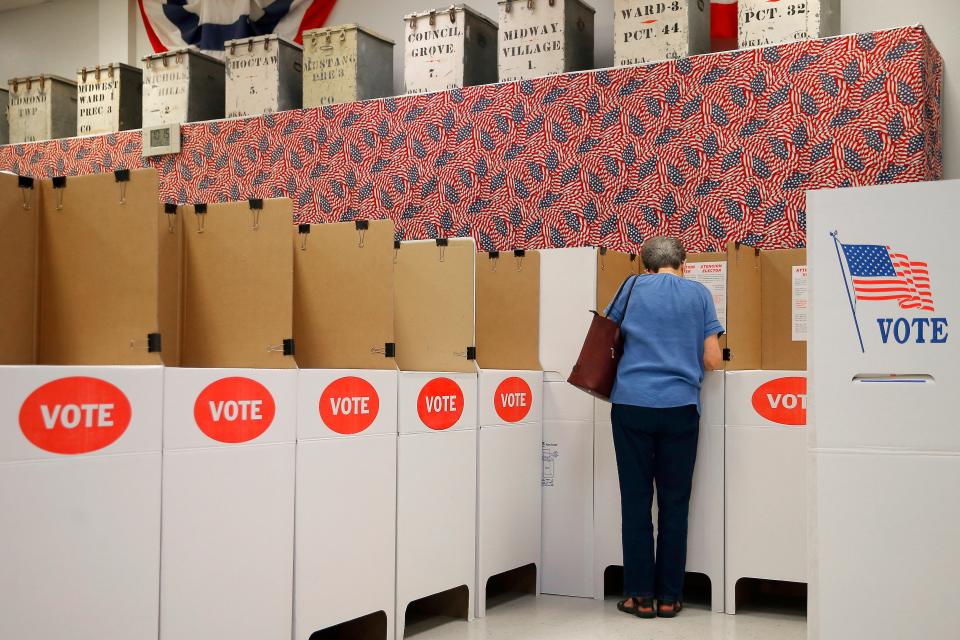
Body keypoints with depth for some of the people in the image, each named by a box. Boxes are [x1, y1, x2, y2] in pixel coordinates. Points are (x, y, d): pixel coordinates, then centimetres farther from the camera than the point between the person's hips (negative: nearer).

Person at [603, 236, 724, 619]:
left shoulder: (634, 286, 7)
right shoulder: (699, 293, 7)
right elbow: (713, 361, 3)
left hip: (632, 404, 0)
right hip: (680, 406, 0)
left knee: (636, 501, 6)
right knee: (674, 503, 7)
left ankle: (640, 595, 9)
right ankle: (669, 597, 11)